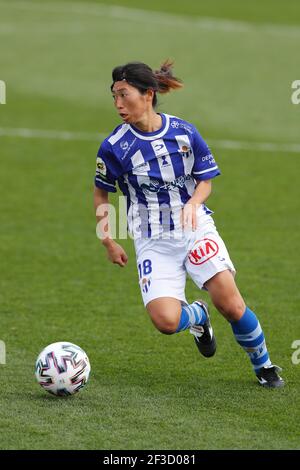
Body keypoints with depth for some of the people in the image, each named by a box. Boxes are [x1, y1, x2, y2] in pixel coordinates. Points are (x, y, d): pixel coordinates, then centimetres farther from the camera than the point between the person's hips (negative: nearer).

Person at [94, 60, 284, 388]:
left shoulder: (184, 132, -4)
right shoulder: (115, 146, -7)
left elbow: (205, 180, 7)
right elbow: (101, 193, 8)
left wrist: (193, 202, -14)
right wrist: (108, 241, 6)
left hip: (196, 228, 1)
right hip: (153, 241, 0)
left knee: (231, 304, -15)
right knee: (165, 321, -20)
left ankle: (263, 365, 12)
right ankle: (197, 316, 18)